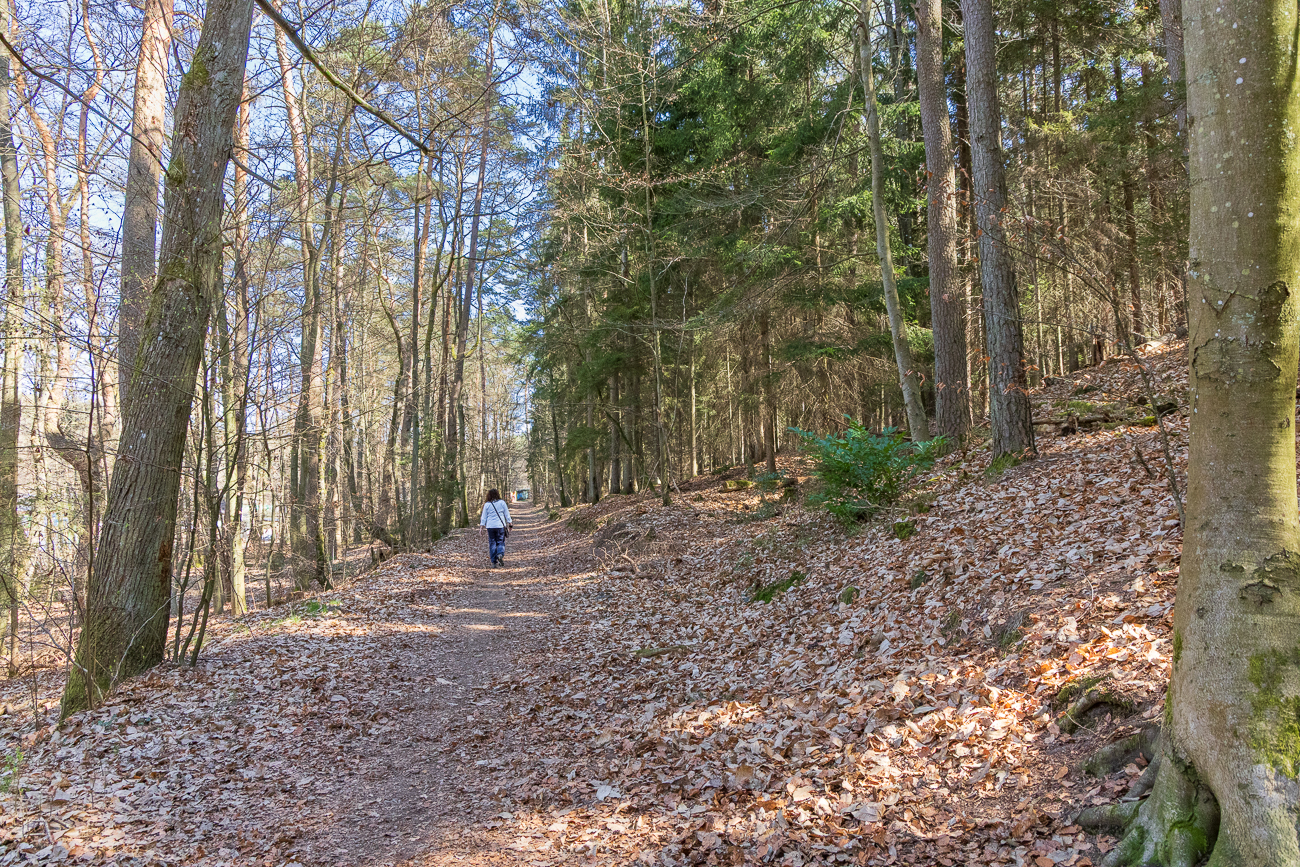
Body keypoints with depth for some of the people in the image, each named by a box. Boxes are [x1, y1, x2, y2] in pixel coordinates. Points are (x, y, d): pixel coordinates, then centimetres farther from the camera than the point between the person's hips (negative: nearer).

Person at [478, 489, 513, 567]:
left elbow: (483, 517, 4)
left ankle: (494, 561, 4)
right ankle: (500, 554, -22)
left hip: (490, 526, 1)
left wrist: (481, 528, 9)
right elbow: (507, 514, 5)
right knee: (500, 541, 5)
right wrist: (510, 523, 15)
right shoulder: (502, 502, 0)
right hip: (500, 525, -1)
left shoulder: (486, 505, 2)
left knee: (492, 543, 6)